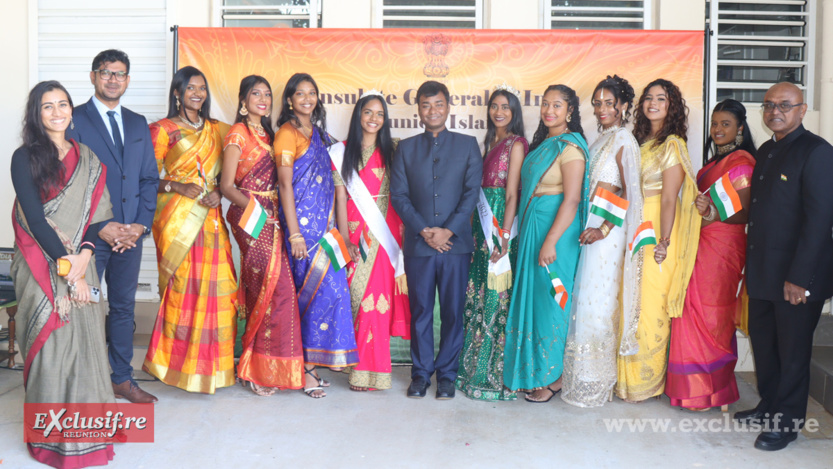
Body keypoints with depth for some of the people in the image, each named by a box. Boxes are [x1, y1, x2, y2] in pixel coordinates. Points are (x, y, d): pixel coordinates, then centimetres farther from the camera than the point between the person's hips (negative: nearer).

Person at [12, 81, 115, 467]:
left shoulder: (87, 160, 9)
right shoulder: (25, 158, -3)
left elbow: (99, 213, 5)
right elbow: (35, 219, -10)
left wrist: (84, 253, -11)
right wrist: (66, 265, -14)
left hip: (79, 262, 3)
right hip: (40, 266, -3)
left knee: (84, 335, 3)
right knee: (51, 339, 0)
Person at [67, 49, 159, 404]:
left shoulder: (138, 123, 14)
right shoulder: (74, 120, -2)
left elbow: (149, 177, 12)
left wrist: (141, 224, -1)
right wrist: (101, 226, -14)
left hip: (130, 234, 5)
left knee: (124, 307, 12)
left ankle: (122, 379, 23)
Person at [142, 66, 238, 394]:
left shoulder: (217, 130, 16)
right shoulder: (163, 130, 3)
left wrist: (217, 192, -2)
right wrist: (177, 187, -16)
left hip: (210, 216, 4)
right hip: (177, 217, -4)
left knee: (216, 286, -1)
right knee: (182, 286, -7)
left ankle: (212, 361, 11)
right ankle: (179, 363, 6)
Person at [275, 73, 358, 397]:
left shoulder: (319, 133, 18)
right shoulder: (288, 133, -5)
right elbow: (285, 185, -11)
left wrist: (331, 221, 14)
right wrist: (294, 234, -15)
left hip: (323, 220, 7)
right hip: (302, 220, -7)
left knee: (314, 291, 6)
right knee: (327, 288, -10)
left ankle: (308, 364, 15)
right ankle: (305, 368, 1)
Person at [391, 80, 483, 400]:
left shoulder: (467, 145, 7)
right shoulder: (406, 148, 10)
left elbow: (472, 193, 0)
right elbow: (398, 195, 3)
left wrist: (448, 230, -10)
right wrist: (423, 230, -9)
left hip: (456, 242, -1)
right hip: (417, 243, 1)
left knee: (453, 312, 5)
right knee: (420, 312, 7)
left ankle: (447, 374, 19)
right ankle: (421, 373, 20)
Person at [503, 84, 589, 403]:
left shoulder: (570, 147, -13)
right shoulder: (543, 143, 14)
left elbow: (571, 199, -19)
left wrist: (550, 241, -23)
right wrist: (526, 232, 10)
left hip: (556, 228, -9)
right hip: (533, 227, 9)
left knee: (551, 301, -1)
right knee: (534, 297, 13)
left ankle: (554, 377, 12)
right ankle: (534, 371, 24)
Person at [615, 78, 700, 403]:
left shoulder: (672, 145, -8)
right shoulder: (641, 141, 14)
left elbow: (669, 198, -13)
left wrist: (663, 242, -16)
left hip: (656, 233, -7)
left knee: (650, 304, -1)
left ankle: (647, 381, 12)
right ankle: (628, 374, 21)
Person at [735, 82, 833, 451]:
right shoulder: (765, 151, 14)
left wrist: (799, 277, -20)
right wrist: (751, 263, 11)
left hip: (796, 275, -7)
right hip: (762, 272, 7)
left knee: (792, 351, 5)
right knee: (762, 341, 16)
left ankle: (787, 421, 20)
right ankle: (769, 407, 33)